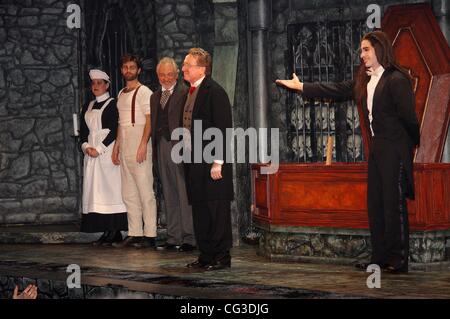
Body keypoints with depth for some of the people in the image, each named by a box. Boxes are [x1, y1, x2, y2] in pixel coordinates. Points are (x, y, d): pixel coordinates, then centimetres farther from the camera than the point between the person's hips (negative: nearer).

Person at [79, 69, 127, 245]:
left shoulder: (113, 104, -1)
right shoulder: (87, 107, 18)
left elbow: (114, 130, -9)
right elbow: (83, 131, 15)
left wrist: (99, 149, -14)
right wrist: (86, 146, -4)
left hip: (108, 151, -6)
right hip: (91, 154, 6)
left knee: (109, 188, -9)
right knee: (95, 189, 0)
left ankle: (114, 232, -9)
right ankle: (106, 231, 0)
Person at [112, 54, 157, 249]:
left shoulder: (144, 92, -5)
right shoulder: (121, 94, 19)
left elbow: (149, 119, -12)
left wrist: (143, 145, -20)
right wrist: (116, 145, 17)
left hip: (139, 144, -9)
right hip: (124, 148, 9)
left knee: (145, 192, -7)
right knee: (128, 194, 8)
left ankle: (149, 235, -6)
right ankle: (134, 234, 11)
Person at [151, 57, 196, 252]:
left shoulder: (185, 93, -5)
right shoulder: (155, 97, 18)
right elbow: (154, 126, 18)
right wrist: (155, 151, 10)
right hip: (161, 148, 7)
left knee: (185, 195, -5)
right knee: (169, 196, 11)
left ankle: (189, 239, -1)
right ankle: (173, 238, 16)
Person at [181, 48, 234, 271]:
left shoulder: (215, 92, -12)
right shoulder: (191, 92, 16)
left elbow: (223, 129, -16)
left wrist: (217, 163, -19)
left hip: (211, 163, -9)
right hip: (193, 160, 9)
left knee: (217, 210, -4)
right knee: (199, 210, 12)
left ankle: (222, 257, 2)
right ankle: (205, 255, 19)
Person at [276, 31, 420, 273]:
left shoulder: (396, 80, -13)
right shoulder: (365, 81, 13)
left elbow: (408, 117, -12)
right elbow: (336, 91, 18)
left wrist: (415, 144, -3)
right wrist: (301, 87, 20)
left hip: (394, 149, -9)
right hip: (377, 148, 9)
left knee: (394, 202, -6)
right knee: (375, 203, 8)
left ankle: (399, 260, -1)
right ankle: (379, 258, 13)